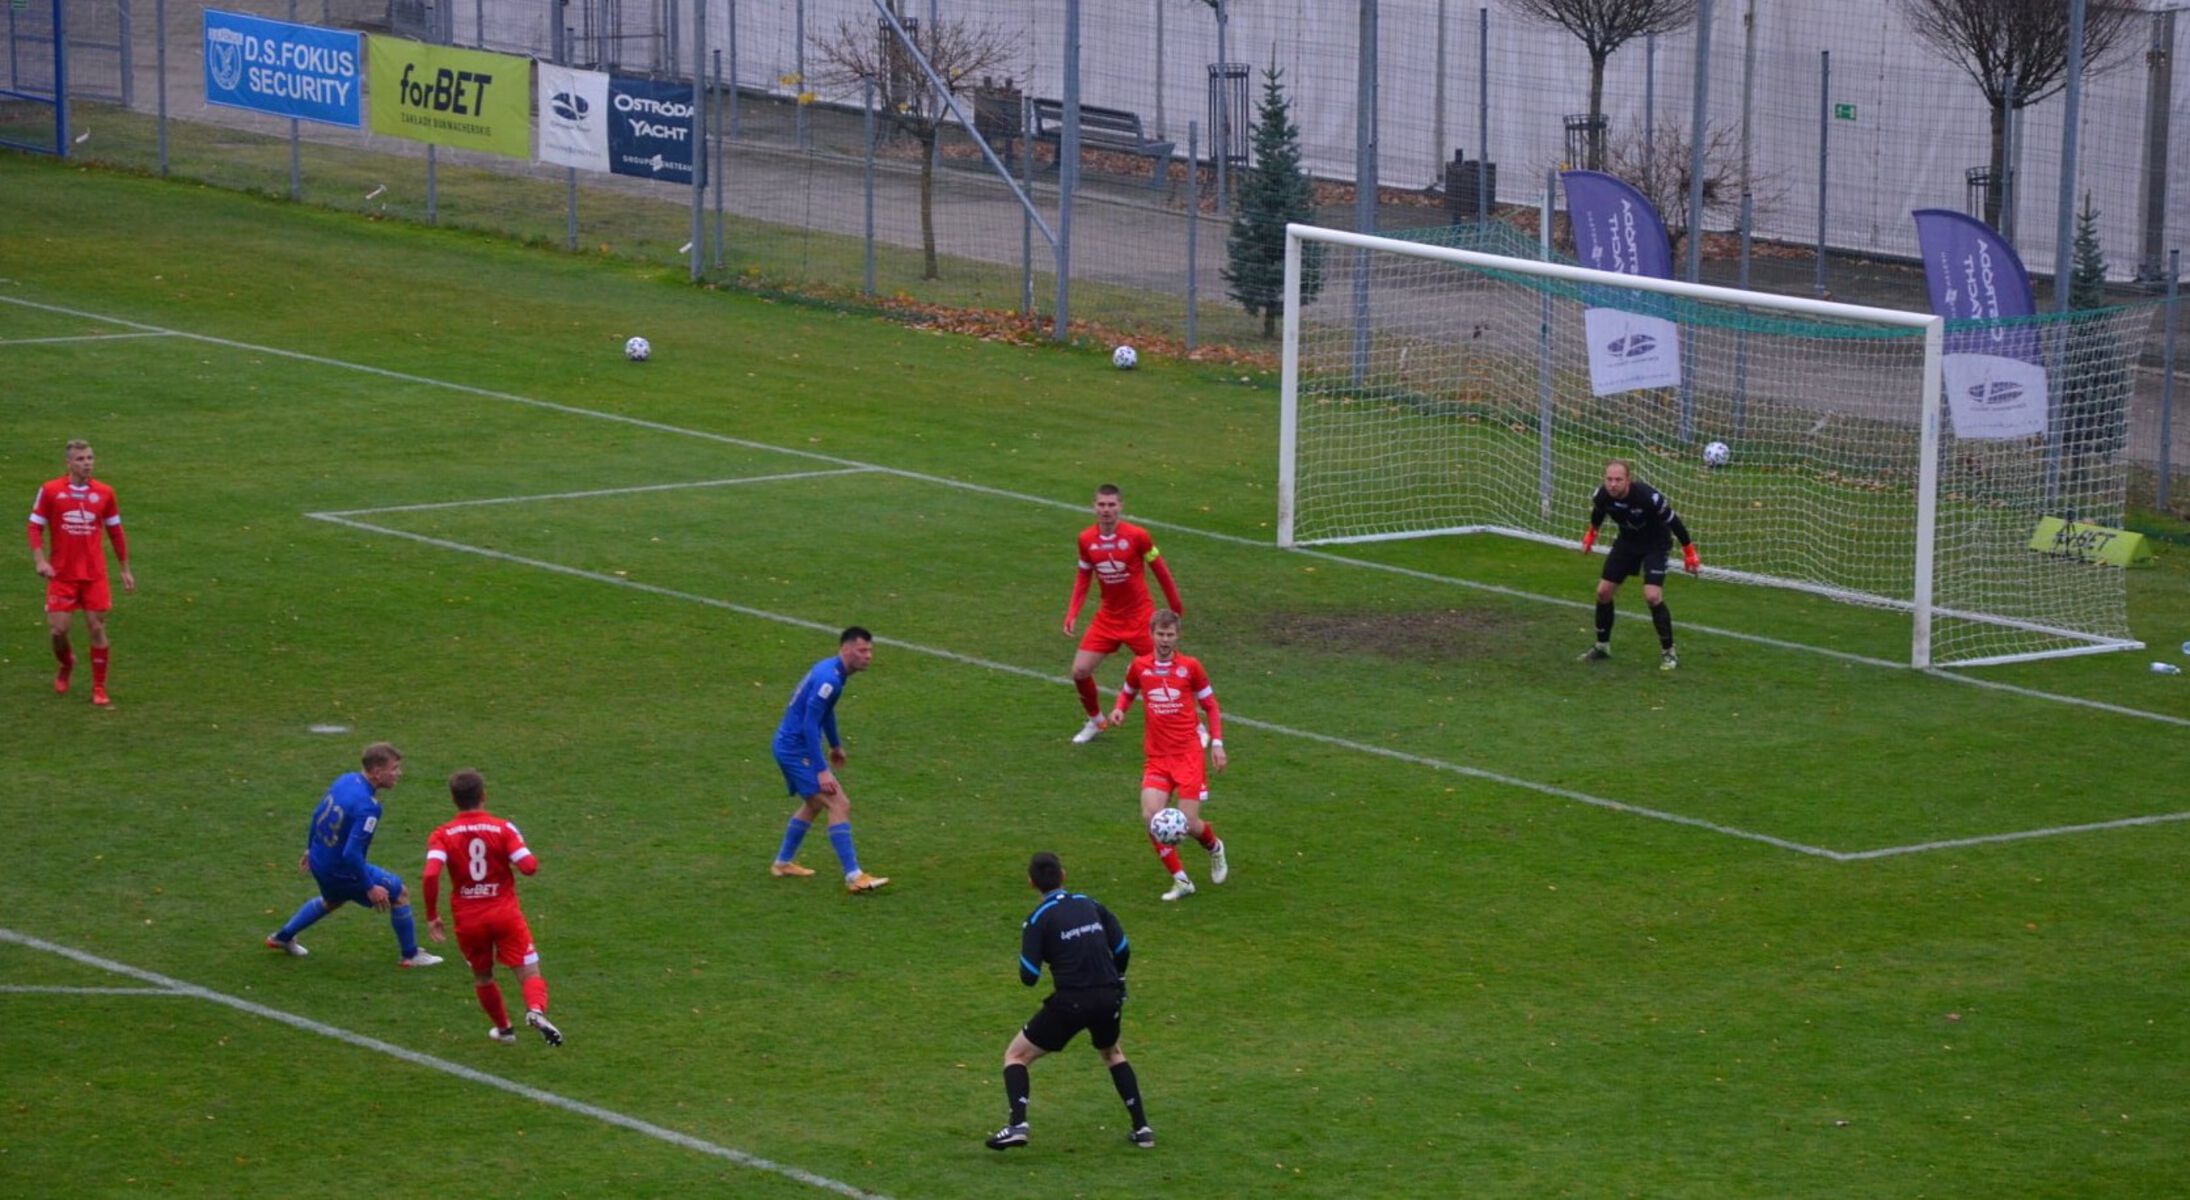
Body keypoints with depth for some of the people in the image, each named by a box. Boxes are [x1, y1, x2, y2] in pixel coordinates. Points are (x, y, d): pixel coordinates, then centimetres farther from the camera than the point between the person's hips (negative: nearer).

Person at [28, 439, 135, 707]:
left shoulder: (104, 493, 1)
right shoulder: (50, 490, -4)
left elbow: (115, 532, 11)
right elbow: (35, 527, 1)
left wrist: (125, 570, 12)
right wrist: (40, 561, -12)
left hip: (95, 574, 1)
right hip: (62, 574, -1)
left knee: (97, 628, -1)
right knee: (58, 630, -3)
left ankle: (99, 689, 10)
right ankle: (66, 665, 31)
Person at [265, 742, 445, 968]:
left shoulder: (345, 781, -5)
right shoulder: (368, 806, -30)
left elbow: (317, 815, 9)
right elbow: (352, 853, -31)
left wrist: (311, 848, 25)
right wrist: (369, 888, -21)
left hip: (319, 863, 8)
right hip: (342, 871, -8)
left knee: (333, 900, 37)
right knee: (398, 893, 7)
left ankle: (282, 938, 48)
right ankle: (411, 956, 18)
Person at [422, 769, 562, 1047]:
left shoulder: (442, 835, -3)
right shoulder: (503, 829, -5)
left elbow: (431, 874, -18)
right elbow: (529, 866, -14)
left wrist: (432, 916, -8)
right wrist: (527, 856, 10)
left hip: (467, 919, 2)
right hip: (505, 914, -2)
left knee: (482, 978, 25)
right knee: (530, 974, -1)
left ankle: (504, 1029, 37)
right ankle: (536, 1011, -30)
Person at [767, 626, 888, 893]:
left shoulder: (833, 671, 8)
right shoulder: (828, 679, -24)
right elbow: (810, 725, -27)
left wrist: (835, 745, 38)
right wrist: (821, 771, -28)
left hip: (789, 747, 11)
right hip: (796, 749, -11)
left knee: (814, 803, 27)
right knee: (839, 805, -14)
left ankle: (783, 863, 39)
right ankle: (854, 877, -15)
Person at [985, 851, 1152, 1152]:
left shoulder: (1038, 919, -4)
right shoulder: (1090, 906, 10)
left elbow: (1028, 976, -10)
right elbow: (1122, 950, 10)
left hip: (1070, 1003, -4)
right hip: (1108, 998, 4)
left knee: (1015, 1056, 11)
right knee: (1112, 1054, 33)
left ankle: (1017, 1125, -9)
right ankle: (1141, 1127, 26)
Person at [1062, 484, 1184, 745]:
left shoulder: (1137, 536, -17)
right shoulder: (1086, 539, -6)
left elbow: (1161, 571, -4)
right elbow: (1083, 576, 9)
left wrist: (1176, 609, 2)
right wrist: (1072, 613, 0)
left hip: (1139, 616, -4)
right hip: (1107, 617, 4)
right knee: (1080, 670, -3)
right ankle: (1095, 721, 23)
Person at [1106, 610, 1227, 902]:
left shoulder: (1190, 667, -2)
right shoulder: (1140, 667, 2)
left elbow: (1210, 705, 8)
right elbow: (1127, 692, 21)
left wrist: (1217, 743, 0)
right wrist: (1119, 709, -2)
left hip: (1189, 755, -2)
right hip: (1157, 758, 2)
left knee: (1189, 823, -8)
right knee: (1150, 816, -19)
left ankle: (1215, 848, 31)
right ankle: (1180, 880, -5)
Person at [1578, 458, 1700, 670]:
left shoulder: (1648, 496, -35)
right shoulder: (1602, 496, -21)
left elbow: (1672, 521, -21)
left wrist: (1689, 553, -13)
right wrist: (1591, 534, 22)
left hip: (1655, 544, -5)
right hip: (1627, 541, 5)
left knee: (1652, 596, -19)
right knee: (1603, 591, 4)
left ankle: (1668, 652, -3)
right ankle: (1602, 646, 25)